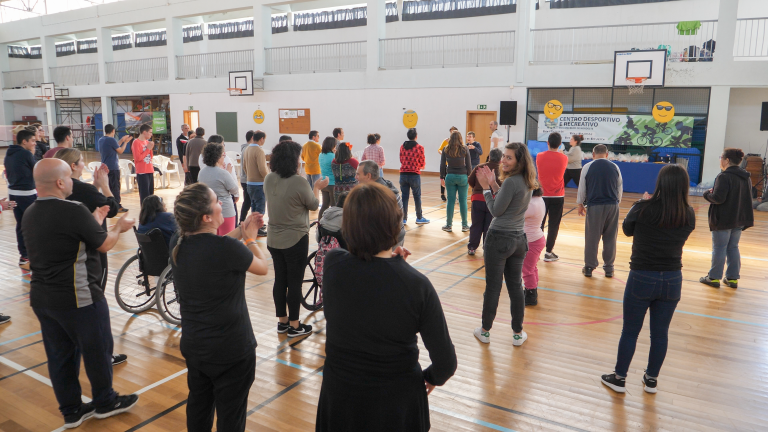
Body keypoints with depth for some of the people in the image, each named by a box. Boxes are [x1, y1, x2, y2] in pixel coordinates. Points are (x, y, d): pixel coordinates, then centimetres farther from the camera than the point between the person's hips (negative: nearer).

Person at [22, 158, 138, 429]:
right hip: (78, 297, -8)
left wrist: (94, 222, 22)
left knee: (59, 354, 16)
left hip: (42, 297, 8)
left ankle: (71, 410, 28)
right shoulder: (74, 211, -21)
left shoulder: (30, 214, 5)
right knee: (97, 349, 11)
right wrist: (120, 227, 8)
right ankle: (105, 402, 27)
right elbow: (104, 245, -10)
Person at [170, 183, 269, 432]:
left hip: (192, 345, 7)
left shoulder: (177, 244, -7)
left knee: (198, 405, 25)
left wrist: (241, 231, 10)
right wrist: (250, 238, 7)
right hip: (231, 350, -7)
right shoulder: (227, 248, -27)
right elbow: (262, 267, -8)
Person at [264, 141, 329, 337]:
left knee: (280, 280, 16)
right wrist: (317, 188, 10)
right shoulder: (299, 182, -21)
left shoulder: (269, 179, -1)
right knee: (295, 282, 6)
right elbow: (313, 205, -7)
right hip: (295, 240, -6)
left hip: (274, 239, 6)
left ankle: (282, 321, 28)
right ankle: (294, 326, 16)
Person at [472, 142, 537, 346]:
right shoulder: (526, 182, 6)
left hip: (500, 239, -8)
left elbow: (496, 210, -13)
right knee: (515, 286, 14)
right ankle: (518, 333, 22)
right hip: (518, 239, 8)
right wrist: (493, 184, 7)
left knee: (493, 287, 5)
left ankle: (485, 331, 19)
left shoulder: (511, 182, -20)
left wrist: (486, 187, -5)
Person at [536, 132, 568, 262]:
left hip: (542, 195, 1)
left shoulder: (539, 157, -5)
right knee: (553, 225, 5)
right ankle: (549, 252, 7)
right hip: (557, 196, -1)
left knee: (539, 224, 9)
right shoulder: (564, 158, -5)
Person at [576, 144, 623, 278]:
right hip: (612, 205, 2)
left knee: (592, 237, 4)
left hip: (594, 206, -2)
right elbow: (620, 188, 12)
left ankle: (589, 267, 11)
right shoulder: (614, 167, 5)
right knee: (610, 238, 9)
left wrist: (580, 204, 14)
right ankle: (609, 268, 16)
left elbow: (582, 187, 2)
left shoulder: (587, 167, -2)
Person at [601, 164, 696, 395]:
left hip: (642, 278, -3)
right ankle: (651, 379, 30)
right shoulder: (689, 215, -4)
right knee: (660, 333, 16)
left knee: (630, 331, 9)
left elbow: (627, 230, 2)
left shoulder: (644, 208, -15)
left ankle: (619, 378, 22)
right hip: (672, 280, 4)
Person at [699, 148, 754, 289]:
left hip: (723, 220, -7)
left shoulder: (724, 177, -18)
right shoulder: (746, 177, 9)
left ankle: (714, 277, 10)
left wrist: (708, 194, -4)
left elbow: (718, 198, -25)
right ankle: (732, 278, 18)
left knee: (719, 248, 2)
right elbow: (747, 197, 18)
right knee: (733, 248, 14)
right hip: (739, 220, 8)